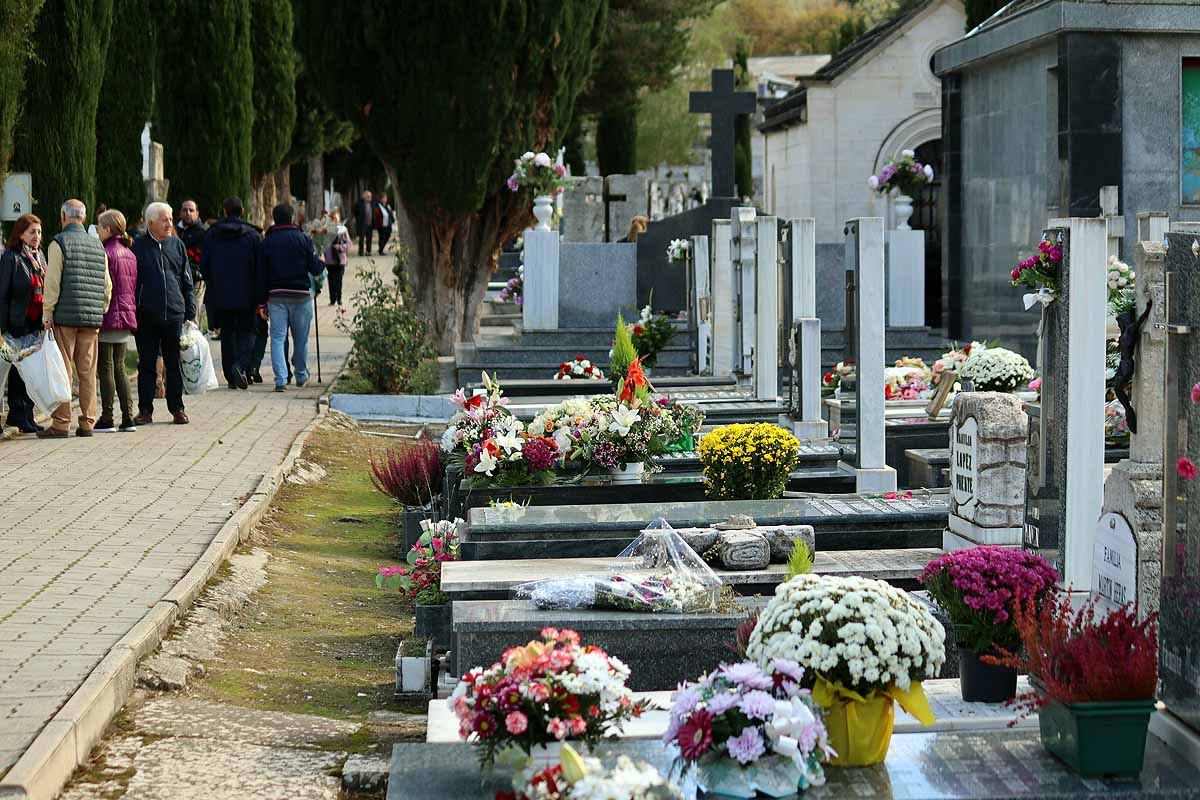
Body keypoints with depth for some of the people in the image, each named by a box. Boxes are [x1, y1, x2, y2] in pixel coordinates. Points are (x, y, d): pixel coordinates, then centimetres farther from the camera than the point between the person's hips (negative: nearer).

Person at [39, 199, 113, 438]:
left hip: (65, 316, -5)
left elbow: (52, 282, -9)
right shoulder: (98, 246, 13)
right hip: (92, 319, 5)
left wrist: (47, 313, -5)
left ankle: (61, 422, -3)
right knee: (87, 371, 8)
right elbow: (107, 285, 13)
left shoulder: (59, 243, -4)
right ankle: (87, 422, 9)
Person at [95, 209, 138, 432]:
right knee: (119, 367, 13)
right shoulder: (130, 254, 12)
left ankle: (107, 419, -1)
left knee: (106, 368, -2)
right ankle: (128, 418, 9)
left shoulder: (106, 253, -13)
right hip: (127, 316, 8)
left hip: (108, 317, -8)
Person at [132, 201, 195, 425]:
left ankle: (177, 408, 15)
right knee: (146, 364, 3)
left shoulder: (177, 245, 10)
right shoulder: (139, 247, 1)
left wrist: (190, 312, 8)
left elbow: (187, 282, 13)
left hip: (174, 314, 2)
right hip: (147, 316, -2)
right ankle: (145, 410, 9)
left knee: (175, 364, 7)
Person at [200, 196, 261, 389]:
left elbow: (203, 264, 3)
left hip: (220, 294, 2)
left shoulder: (212, 234, 2)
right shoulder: (253, 235, -3)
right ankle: (241, 365, -20)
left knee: (227, 333, 11)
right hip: (246, 294, -2)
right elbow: (260, 266, -4)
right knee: (246, 332, 5)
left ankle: (231, 377, 11)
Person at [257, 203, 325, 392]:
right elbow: (316, 268, -4)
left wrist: (262, 302, 7)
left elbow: (262, 275, 3)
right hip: (301, 295, -1)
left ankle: (281, 379, -13)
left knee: (277, 338, 0)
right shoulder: (303, 239, -3)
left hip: (276, 296, 1)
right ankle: (301, 375, 27)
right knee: (301, 338, 13)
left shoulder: (267, 242, 3)